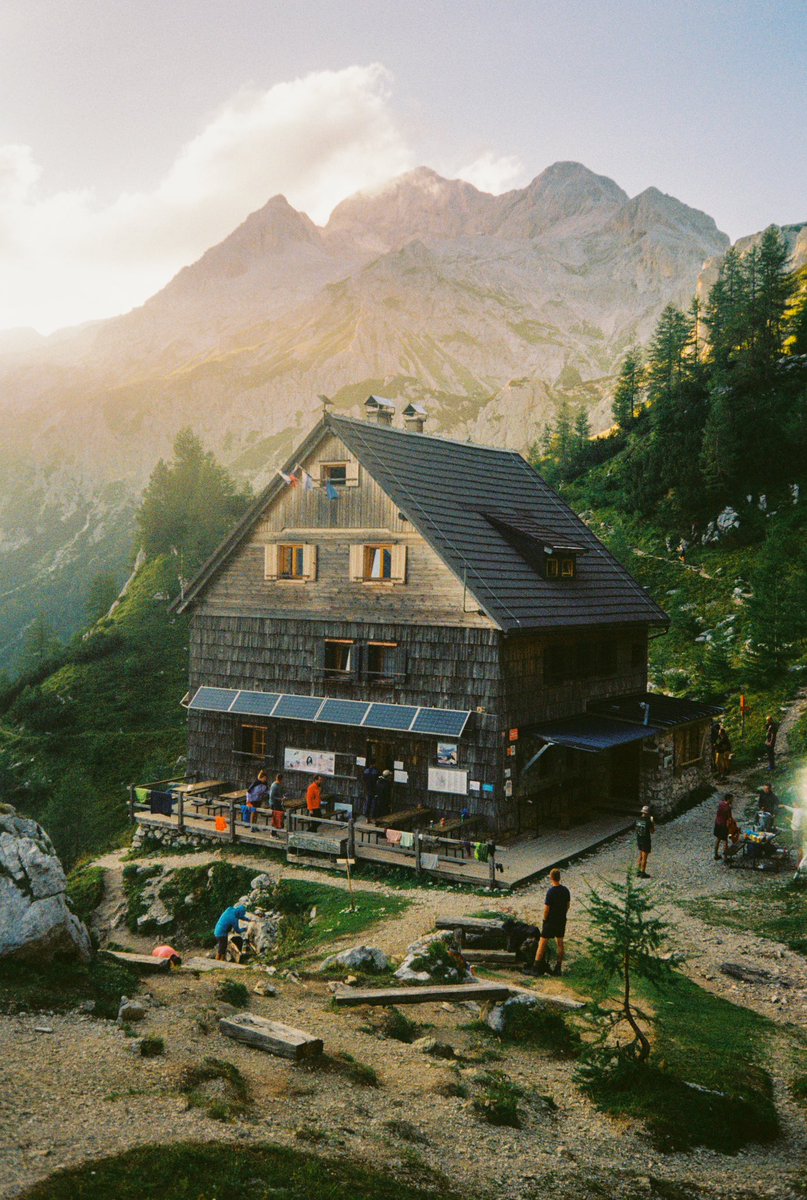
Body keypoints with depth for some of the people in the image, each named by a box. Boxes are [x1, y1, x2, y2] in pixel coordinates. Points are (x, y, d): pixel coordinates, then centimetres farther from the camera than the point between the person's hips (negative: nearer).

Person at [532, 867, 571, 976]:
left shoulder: (551, 892, -21)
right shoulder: (566, 890, -2)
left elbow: (546, 909, -17)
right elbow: (568, 905, 9)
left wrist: (544, 920, -3)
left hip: (550, 921, -6)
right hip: (562, 921, 6)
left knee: (542, 943, 3)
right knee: (560, 943, 13)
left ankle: (537, 967, 6)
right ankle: (558, 967, 17)